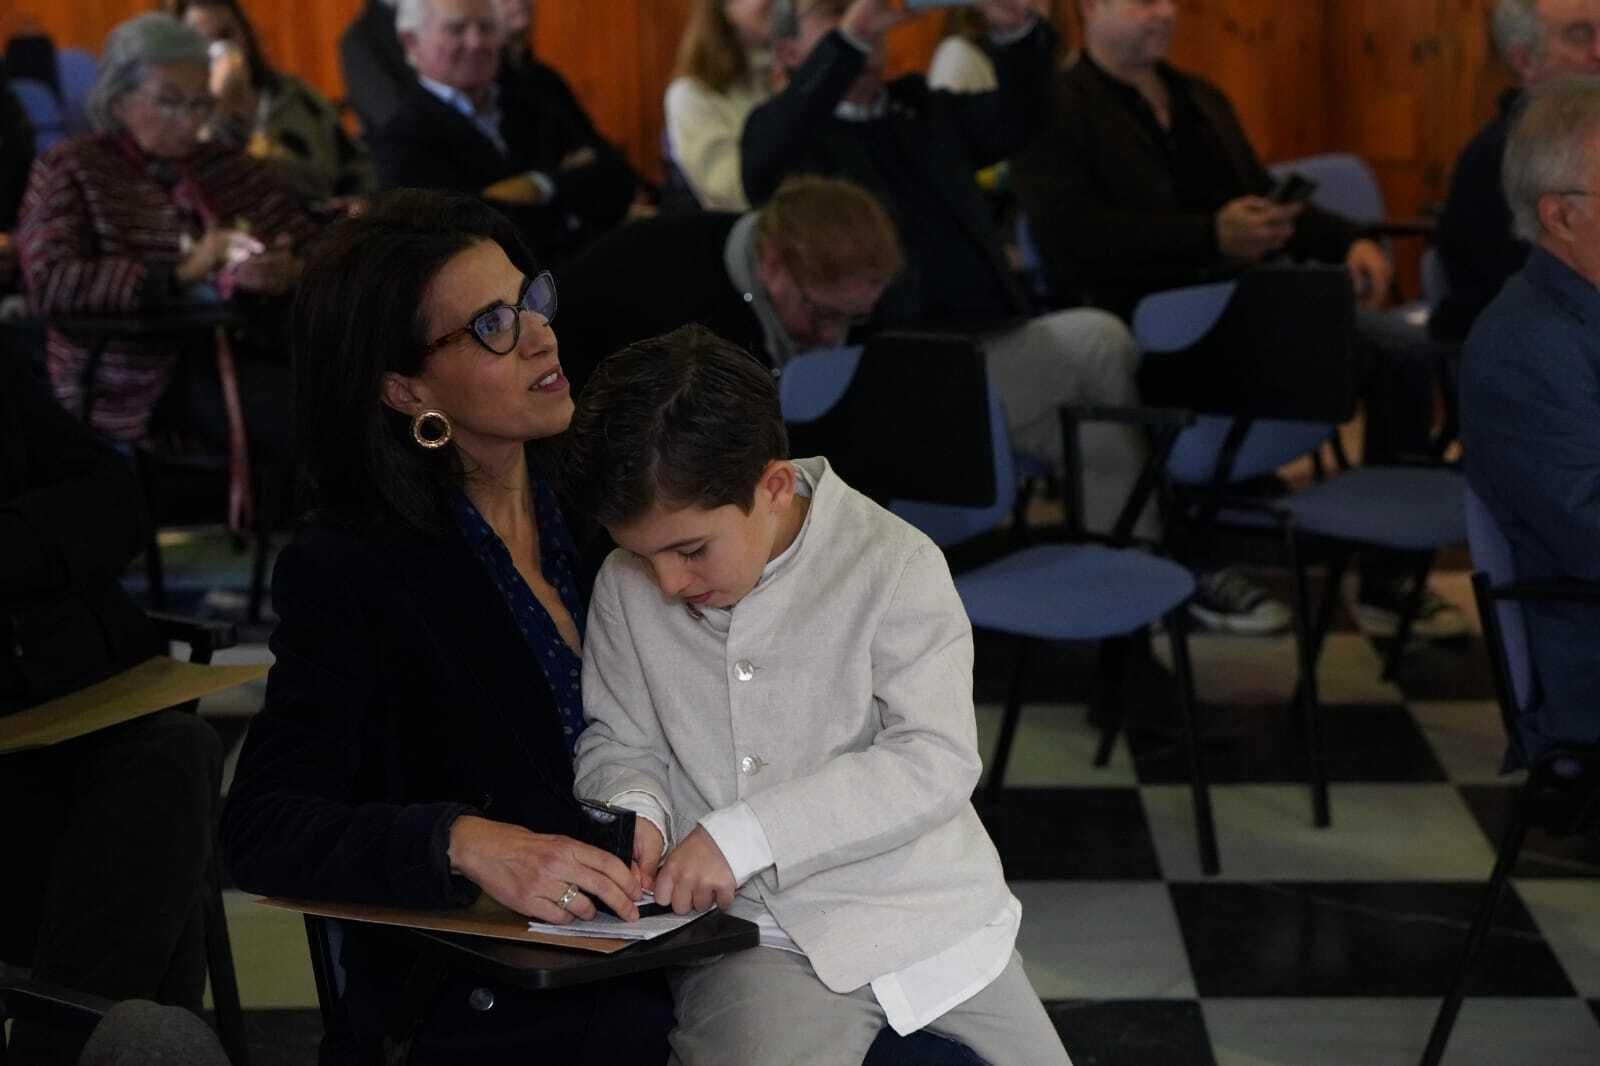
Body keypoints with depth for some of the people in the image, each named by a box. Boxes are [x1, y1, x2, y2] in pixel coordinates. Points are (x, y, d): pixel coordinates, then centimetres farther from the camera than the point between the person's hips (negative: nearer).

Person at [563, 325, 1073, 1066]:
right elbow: (618, 741, 13)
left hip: (925, 920, 0)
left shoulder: (892, 565, -11)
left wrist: (744, 834, -25)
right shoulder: (627, 589, 1)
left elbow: (937, 760, -19)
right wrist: (633, 809, -11)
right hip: (751, 941, 1)